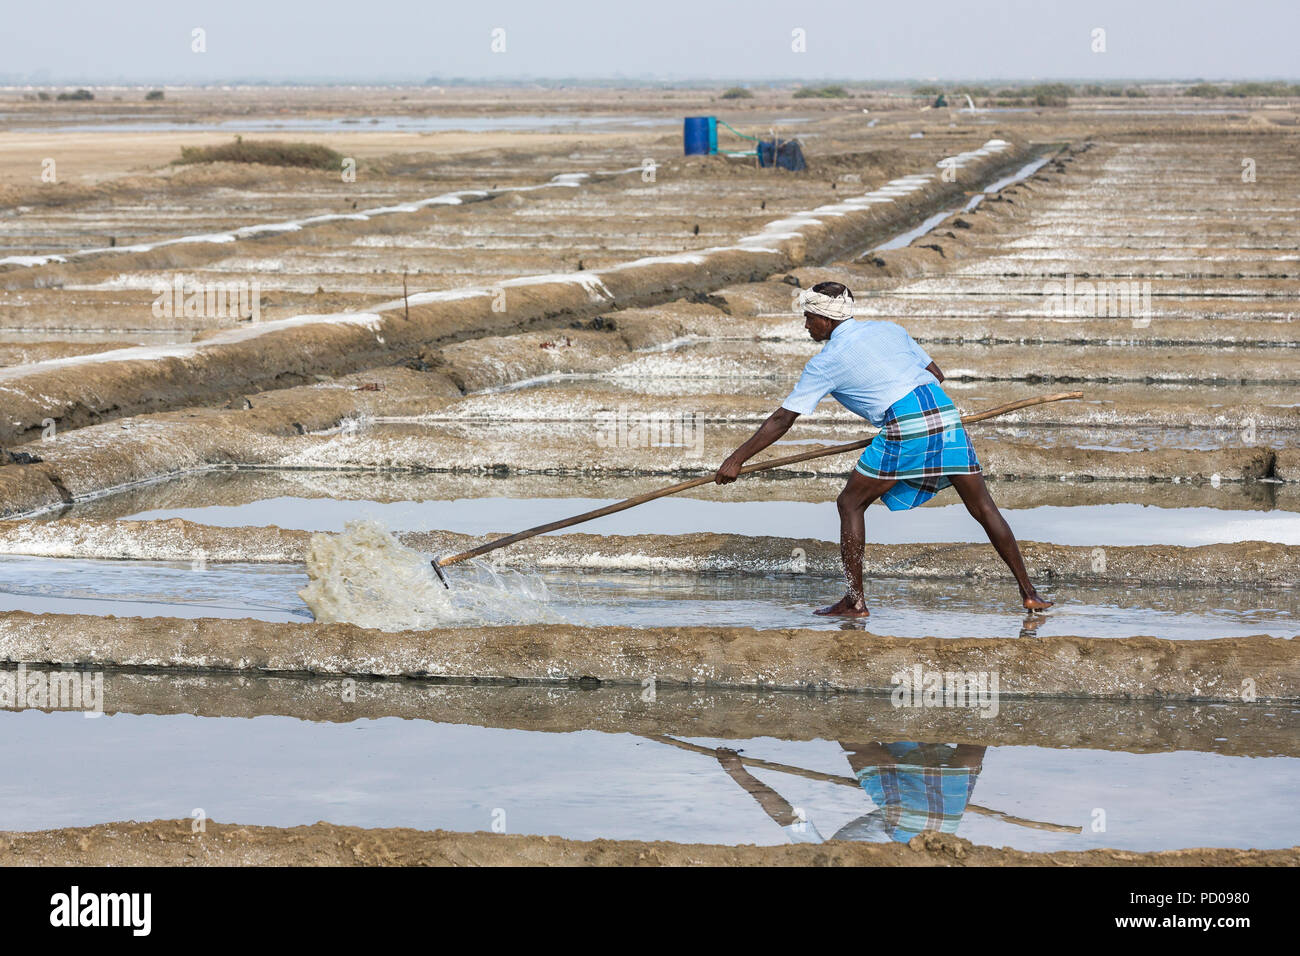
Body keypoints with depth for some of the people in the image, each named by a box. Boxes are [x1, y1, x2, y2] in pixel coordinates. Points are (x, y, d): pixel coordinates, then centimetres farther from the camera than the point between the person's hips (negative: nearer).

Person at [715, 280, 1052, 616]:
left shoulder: (825, 363, 7)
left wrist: (737, 460, 13)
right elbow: (936, 374, 26)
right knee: (982, 507, 12)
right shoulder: (890, 330, 21)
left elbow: (782, 419, 8)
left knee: (850, 504, 11)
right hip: (945, 411, 5)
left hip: (905, 427, -5)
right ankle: (1029, 592, 11)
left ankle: (856, 600, 7)